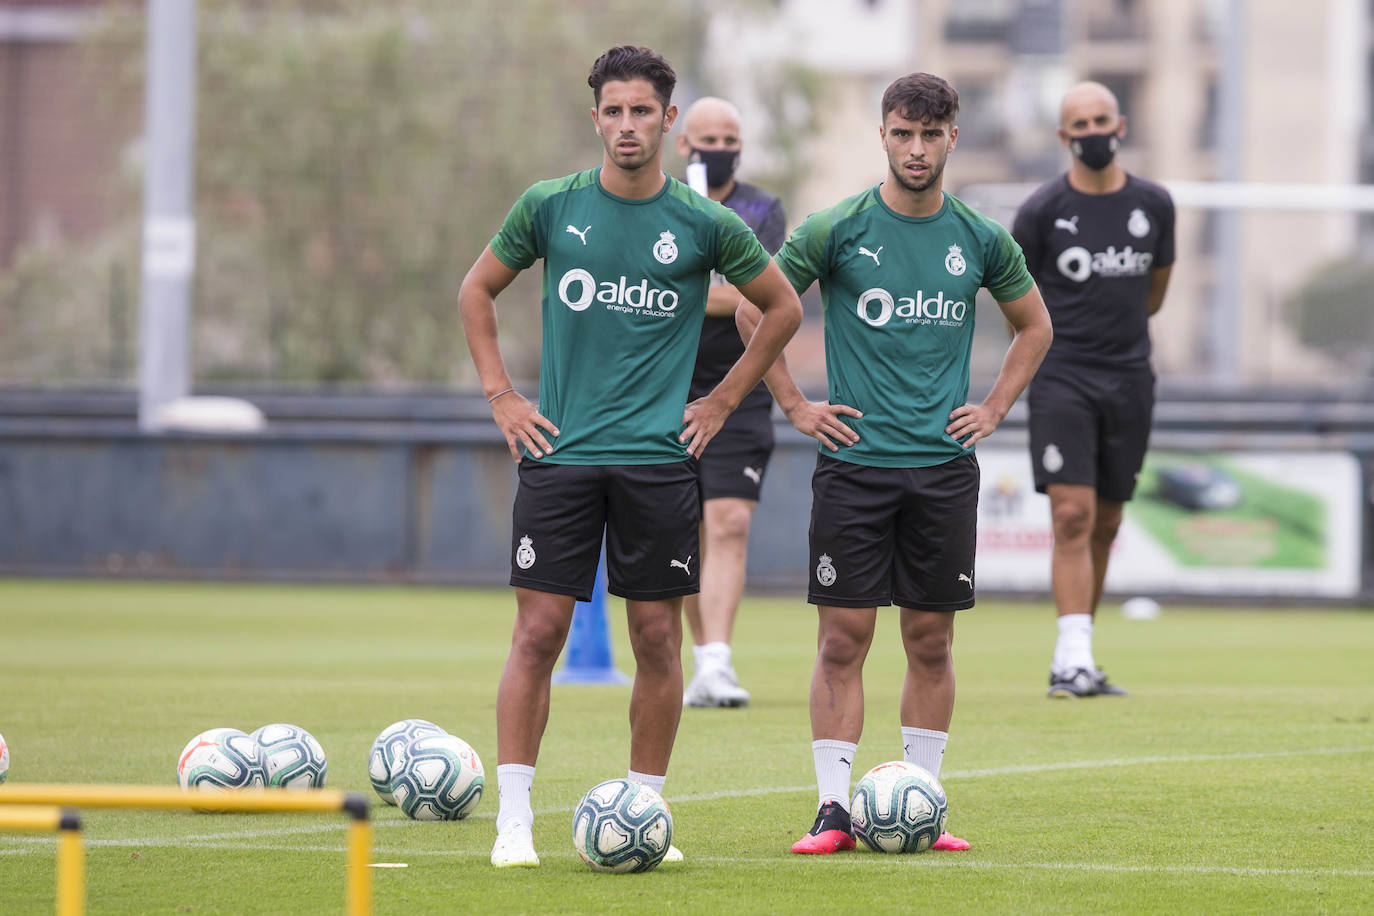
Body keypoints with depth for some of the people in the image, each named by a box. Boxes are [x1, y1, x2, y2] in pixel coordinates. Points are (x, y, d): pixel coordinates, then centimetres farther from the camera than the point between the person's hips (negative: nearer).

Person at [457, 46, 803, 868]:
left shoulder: (704, 223, 0)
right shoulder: (550, 208, 2)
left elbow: (783, 308, 13)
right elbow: (478, 291, 15)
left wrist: (722, 402, 8)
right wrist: (501, 395, 6)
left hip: (659, 458, 0)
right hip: (561, 454, 0)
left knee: (658, 636, 2)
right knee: (539, 631, -5)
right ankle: (514, 820, -2)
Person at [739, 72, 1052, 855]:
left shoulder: (981, 241, 5)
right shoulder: (837, 231, -3)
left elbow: (1035, 326, 20)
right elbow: (755, 310, 6)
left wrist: (993, 410, 9)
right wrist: (794, 405, 2)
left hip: (944, 467, 2)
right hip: (855, 462, -2)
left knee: (931, 641, 5)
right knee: (844, 639, -5)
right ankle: (835, 809, -2)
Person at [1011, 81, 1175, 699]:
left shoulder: (1153, 205, 4)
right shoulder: (1042, 211, -6)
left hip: (1129, 377, 4)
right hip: (1061, 377, -4)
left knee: (1106, 525, 9)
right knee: (1073, 514, -15)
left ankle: (1072, 662, 19)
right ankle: (1075, 657, -19)